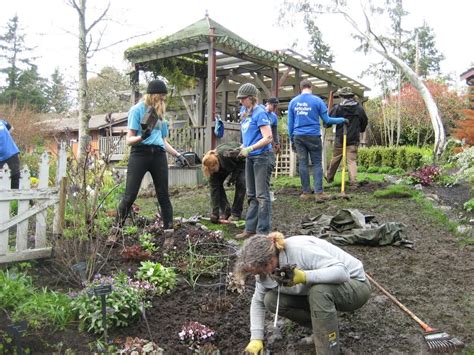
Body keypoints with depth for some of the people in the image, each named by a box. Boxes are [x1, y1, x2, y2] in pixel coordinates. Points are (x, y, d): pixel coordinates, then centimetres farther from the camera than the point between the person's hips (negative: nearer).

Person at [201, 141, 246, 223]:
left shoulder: (227, 154, -43)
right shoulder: (212, 167, -27)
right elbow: (214, 189, -26)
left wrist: (234, 174, -25)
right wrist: (215, 212, -30)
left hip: (242, 161, -4)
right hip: (228, 165, 4)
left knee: (240, 183, -23)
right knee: (217, 184, -11)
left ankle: (236, 213, -12)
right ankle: (225, 211, 0)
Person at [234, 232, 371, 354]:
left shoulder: (300, 250, -32)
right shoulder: (267, 265, -10)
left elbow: (342, 271, -37)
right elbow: (258, 301, 0)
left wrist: (303, 276, -48)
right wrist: (256, 338, -8)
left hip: (355, 285, -7)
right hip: (318, 291, 7)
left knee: (318, 290, -38)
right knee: (271, 300, -9)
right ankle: (325, 326, 7)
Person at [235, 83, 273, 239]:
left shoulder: (260, 113, -14)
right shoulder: (245, 111, 11)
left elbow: (268, 138, -20)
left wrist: (249, 148, -24)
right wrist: (243, 146, 8)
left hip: (262, 157, -9)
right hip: (250, 157, 9)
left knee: (262, 195, -5)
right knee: (251, 195, 14)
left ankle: (263, 232, 0)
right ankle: (250, 228, 22)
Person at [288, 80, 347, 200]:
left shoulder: (293, 102, 6)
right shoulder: (317, 100, -3)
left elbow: (290, 123, 8)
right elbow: (326, 120, -1)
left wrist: (291, 138, 16)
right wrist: (341, 120, 13)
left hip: (298, 137, 3)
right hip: (313, 136, -3)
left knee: (303, 164, 6)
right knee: (317, 164, 2)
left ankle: (306, 193, 8)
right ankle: (318, 192, -2)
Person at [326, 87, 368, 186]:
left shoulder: (337, 108, -7)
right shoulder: (359, 108, 2)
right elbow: (365, 121, 13)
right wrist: (360, 130, 31)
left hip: (340, 138, -1)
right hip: (354, 139, 1)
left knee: (335, 159, 13)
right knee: (352, 160, 1)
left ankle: (329, 177, 29)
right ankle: (353, 180, -8)